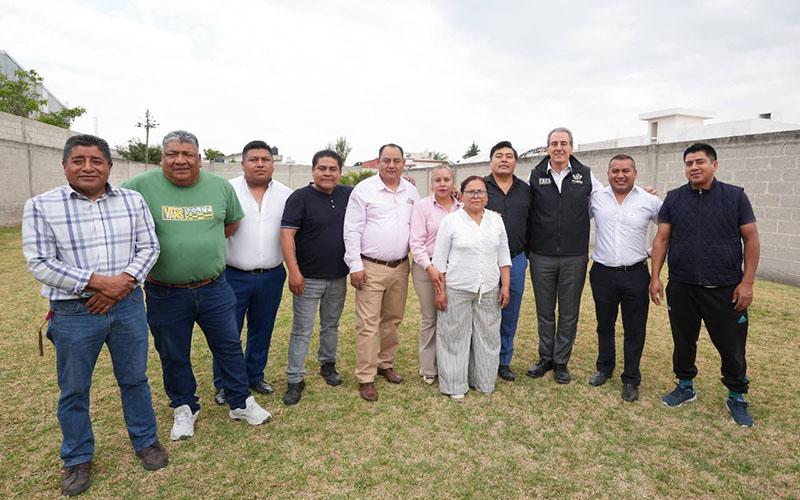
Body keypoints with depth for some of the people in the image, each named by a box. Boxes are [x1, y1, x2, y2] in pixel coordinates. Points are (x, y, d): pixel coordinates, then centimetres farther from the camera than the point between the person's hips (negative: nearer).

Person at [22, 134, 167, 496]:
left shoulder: (133, 201, 1)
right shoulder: (41, 206, -6)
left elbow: (148, 247, 2)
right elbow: (40, 263, -10)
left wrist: (122, 283, -13)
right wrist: (98, 282, -18)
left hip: (128, 305, 2)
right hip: (73, 313, -1)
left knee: (134, 379, 15)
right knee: (73, 390, 13)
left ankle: (145, 441, 34)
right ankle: (78, 459, 33)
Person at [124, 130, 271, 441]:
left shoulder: (220, 186, 0)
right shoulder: (141, 187, -11)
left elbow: (233, 222, 15)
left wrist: (205, 244, 4)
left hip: (214, 288, 2)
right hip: (165, 295, -1)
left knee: (229, 346, 13)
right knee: (173, 356, 15)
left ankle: (240, 403, 32)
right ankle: (184, 408, 38)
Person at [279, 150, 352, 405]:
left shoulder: (348, 194, 5)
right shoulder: (300, 197, -10)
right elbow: (287, 234, -15)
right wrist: (294, 271, -22)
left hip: (338, 278, 5)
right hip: (308, 278, -4)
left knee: (331, 325, 19)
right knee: (302, 331, 2)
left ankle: (328, 364, 38)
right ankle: (295, 380, 13)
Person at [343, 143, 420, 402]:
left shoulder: (411, 191, 9)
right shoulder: (364, 189, -5)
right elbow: (352, 230, -7)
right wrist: (355, 266, -11)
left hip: (400, 267, 5)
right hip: (371, 268, -5)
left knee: (393, 320, 15)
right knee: (368, 324, -3)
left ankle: (386, 364, 32)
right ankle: (366, 378, 7)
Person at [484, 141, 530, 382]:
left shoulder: (525, 190, 11)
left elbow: (531, 224, 15)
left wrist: (527, 253, 11)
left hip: (516, 260, 4)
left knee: (510, 315, 11)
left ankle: (504, 361, 25)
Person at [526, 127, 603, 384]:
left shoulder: (585, 175, 3)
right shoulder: (535, 177, 3)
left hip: (575, 257, 0)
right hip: (541, 257, 0)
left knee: (569, 313, 9)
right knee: (544, 312, 11)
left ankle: (561, 362, 24)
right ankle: (545, 358, 27)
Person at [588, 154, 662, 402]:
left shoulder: (650, 201, -3)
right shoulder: (596, 198, 0)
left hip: (635, 274, -1)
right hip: (602, 273, 1)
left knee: (635, 331, 6)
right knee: (604, 325, 16)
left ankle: (630, 380, 21)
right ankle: (604, 368, 35)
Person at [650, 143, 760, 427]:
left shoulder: (735, 196, 0)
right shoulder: (674, 199, 4)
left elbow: (751, 240, 0)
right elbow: (661, 239, 4)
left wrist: (747, 282, -7)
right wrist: (655, 277, -3)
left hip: (725, 289, -1)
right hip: (681, 287, 2)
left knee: (732, 347, 7)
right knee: (683, 342, 13)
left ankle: (736, 398, 27)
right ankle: (685, 387, 33)